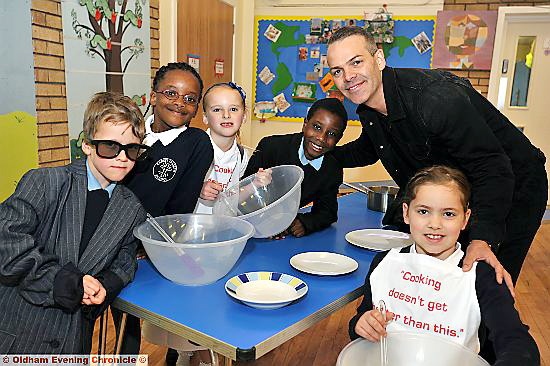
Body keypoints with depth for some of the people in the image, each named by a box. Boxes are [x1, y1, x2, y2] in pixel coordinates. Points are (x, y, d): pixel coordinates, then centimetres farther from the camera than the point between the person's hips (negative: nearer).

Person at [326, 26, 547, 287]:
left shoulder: (435, 97, -34)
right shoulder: (369, 112, -7)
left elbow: (492, 168, -34)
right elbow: (366, 151, 15)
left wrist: (482, 239, -45)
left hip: (512, 185, -7)